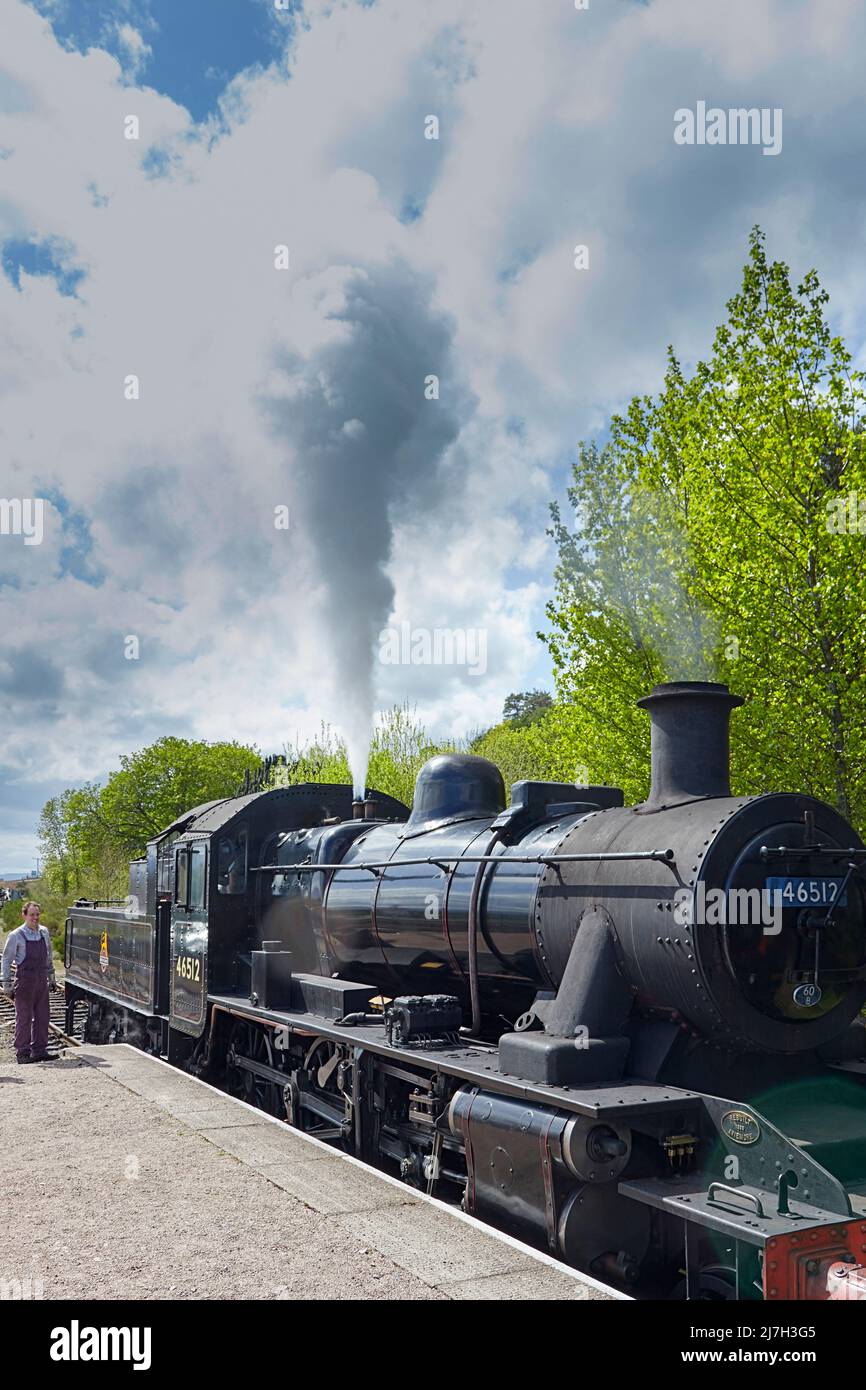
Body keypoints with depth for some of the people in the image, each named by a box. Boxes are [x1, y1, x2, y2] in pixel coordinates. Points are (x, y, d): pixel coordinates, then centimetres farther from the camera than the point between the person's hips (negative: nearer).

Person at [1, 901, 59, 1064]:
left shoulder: (44, 932, 8)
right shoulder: (16, 936, -7)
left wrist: (51, 977, 18)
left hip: (42, 980, 5)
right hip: (25, 981, -5)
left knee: (42, 1017, 8)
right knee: (24, 1017, 0)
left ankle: (39, 1050, 17)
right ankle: (22, 1053, 7)